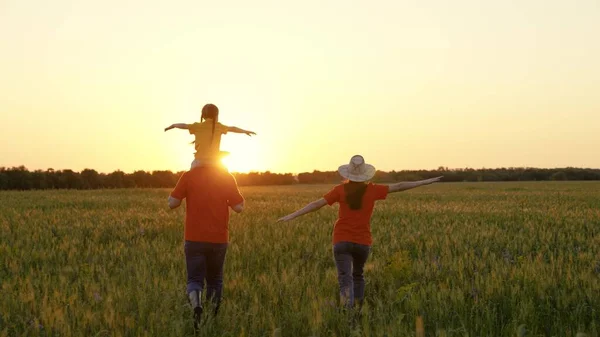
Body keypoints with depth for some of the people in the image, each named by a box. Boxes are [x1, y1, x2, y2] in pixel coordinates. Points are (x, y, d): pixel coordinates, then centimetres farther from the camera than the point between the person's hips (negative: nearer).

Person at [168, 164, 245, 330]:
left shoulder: (189, 176, -7)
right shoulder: (227, 177, -4)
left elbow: (172, 203, -6)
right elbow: (239, 207, -4)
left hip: (194, 238, -1)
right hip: (219, 239, 1)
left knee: (195, 279, 3)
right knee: (215, 280, 18)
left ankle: (197, 307, -27)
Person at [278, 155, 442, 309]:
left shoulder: (341, 190, -6)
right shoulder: (372, 190, -3)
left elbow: (317, 204, -9)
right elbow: (399, 186, 2)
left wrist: (292, 215, -6)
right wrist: (426, 182, 10)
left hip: (342, 240, -2)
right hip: (363, 241, 2)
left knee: (345, 277, -9)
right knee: (358, 275, 24)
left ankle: (348, 310, -33)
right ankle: (359, 309, 26)